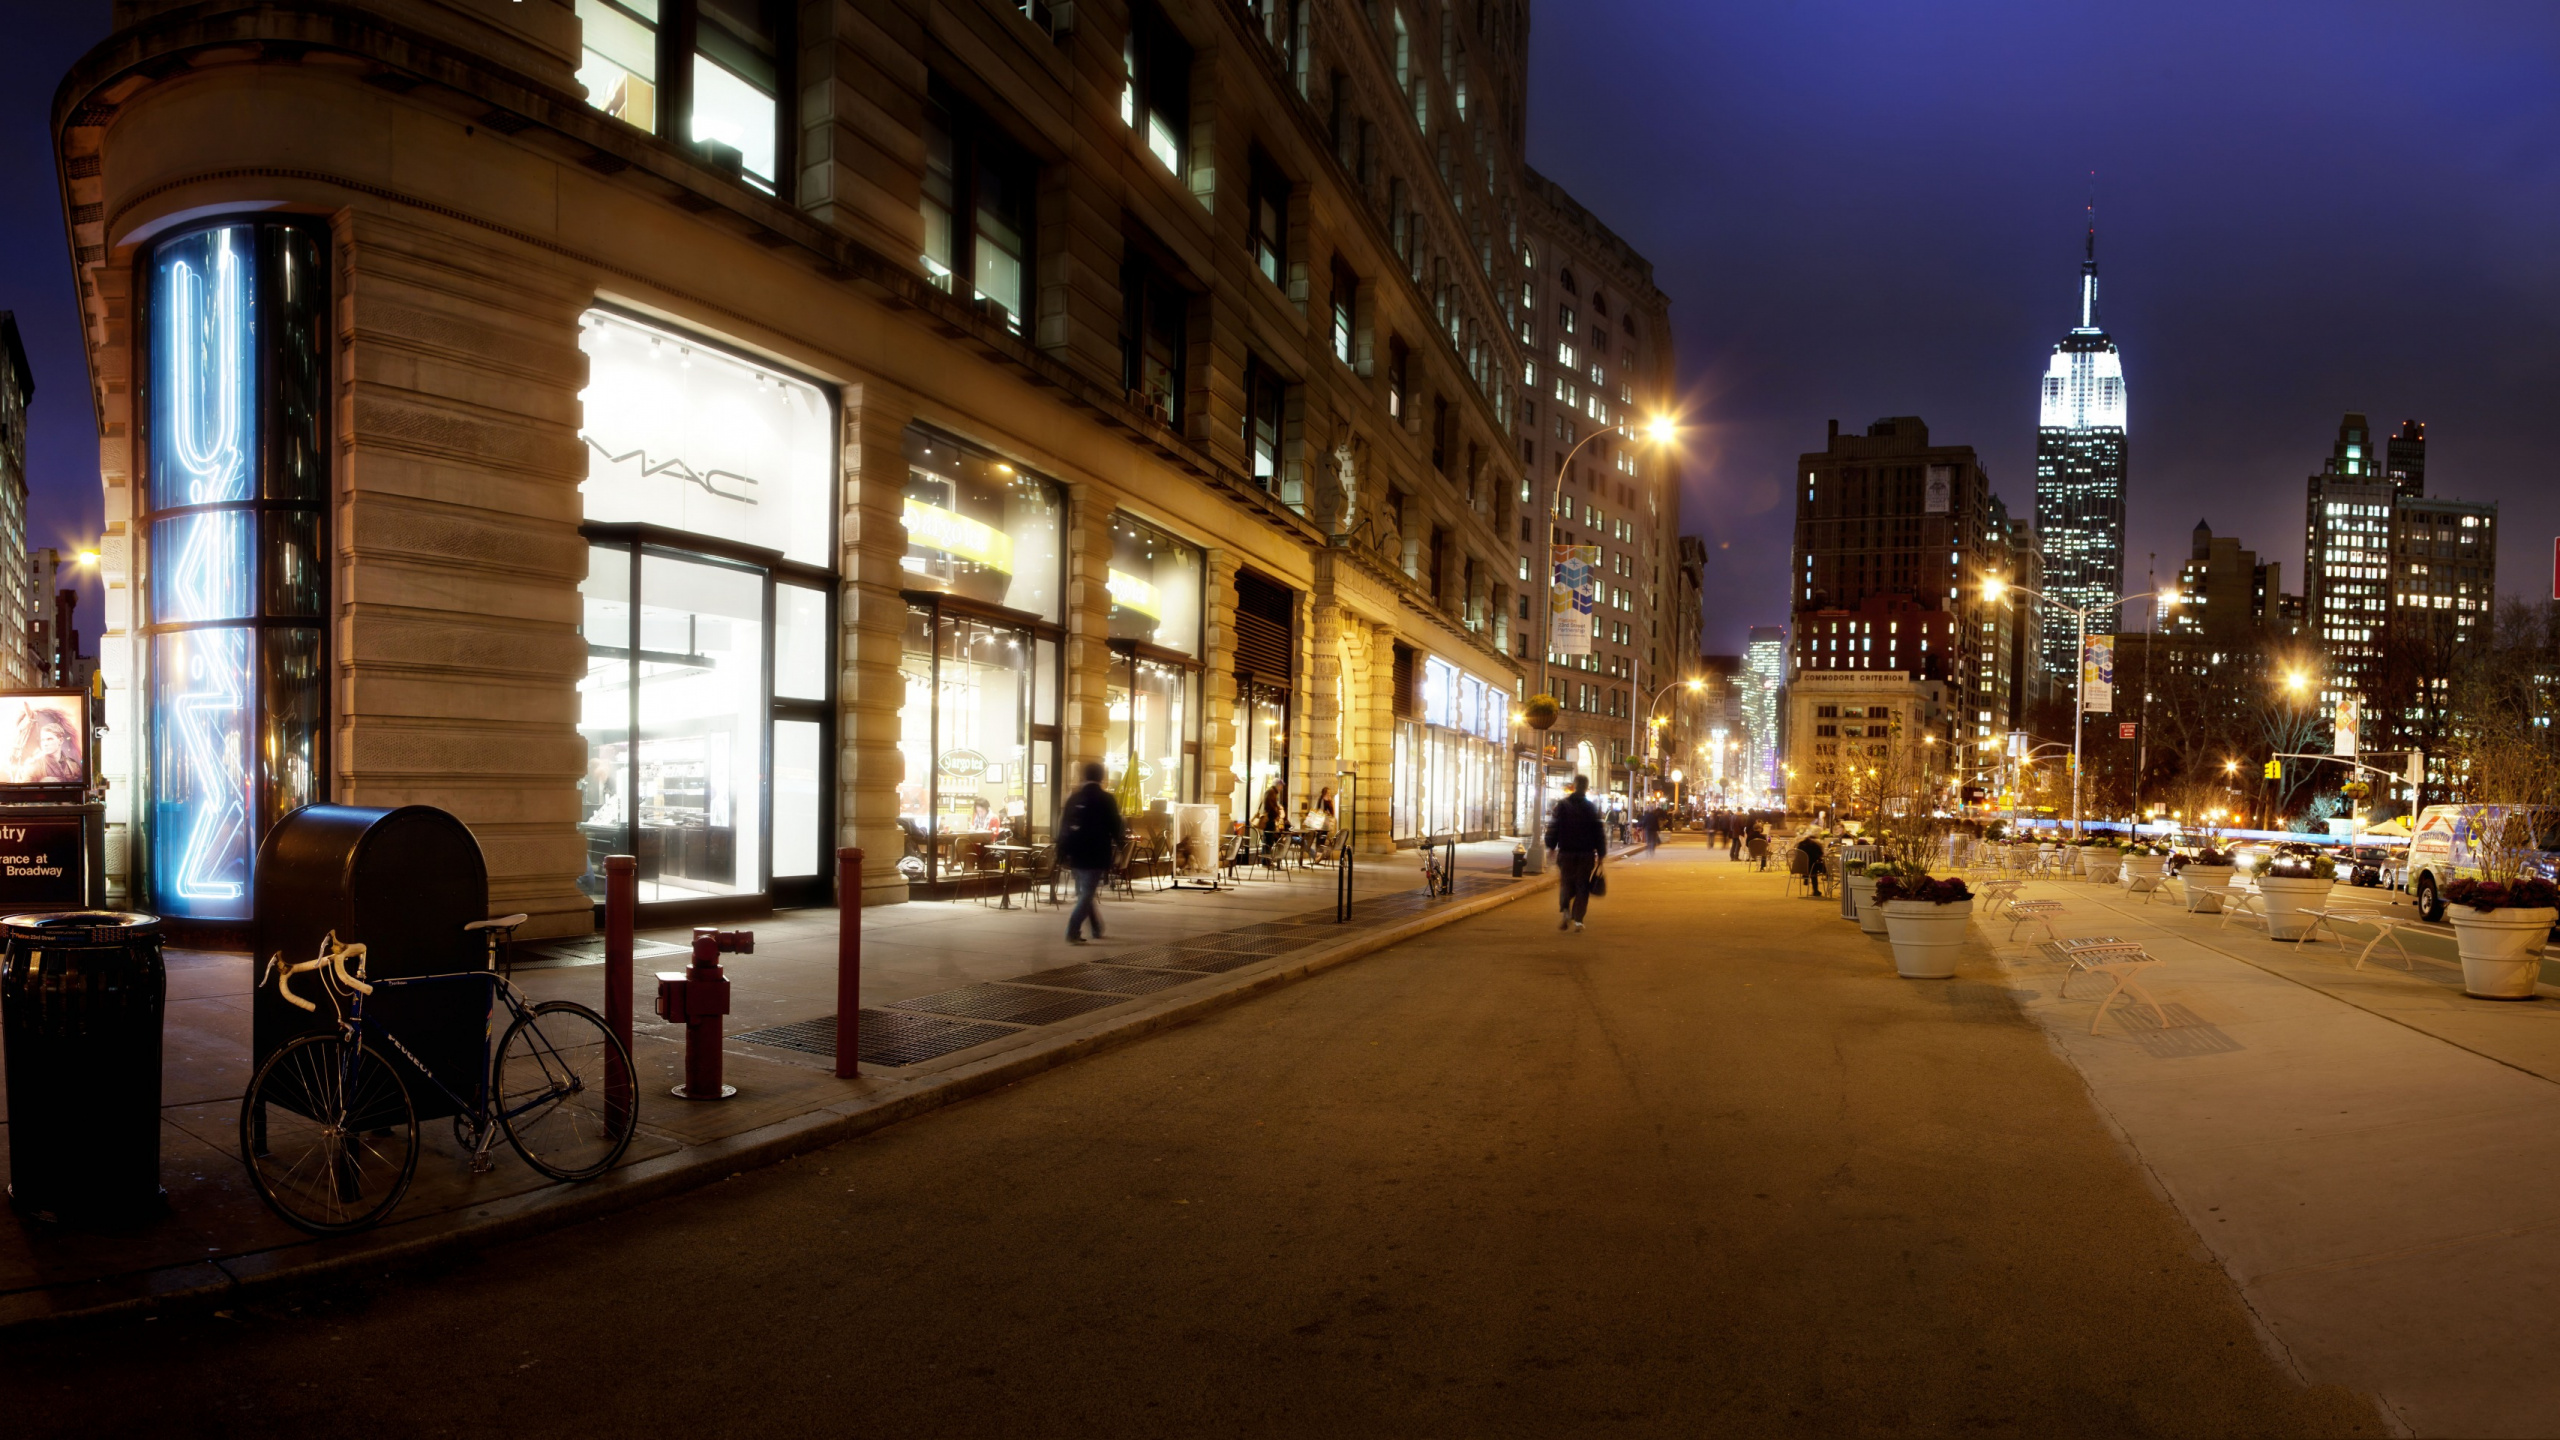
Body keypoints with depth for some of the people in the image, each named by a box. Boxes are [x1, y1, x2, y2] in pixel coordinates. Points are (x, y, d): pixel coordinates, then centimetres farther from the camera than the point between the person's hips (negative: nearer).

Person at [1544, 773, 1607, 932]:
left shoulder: (1562, 805, -1)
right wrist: (1600, 855, 6)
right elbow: (1600, 833, -1)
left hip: (1566, 853, 0)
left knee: (1566, 884, 14)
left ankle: (1564, 909, -10)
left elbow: (1553, 828, -2)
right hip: (1586, 854, 0)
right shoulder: (1592, 808, -1)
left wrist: (1551, 847, 10)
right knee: (1582, 887, 6)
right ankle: (1577, 919, 1)